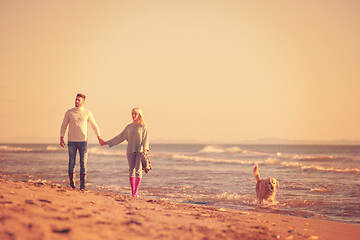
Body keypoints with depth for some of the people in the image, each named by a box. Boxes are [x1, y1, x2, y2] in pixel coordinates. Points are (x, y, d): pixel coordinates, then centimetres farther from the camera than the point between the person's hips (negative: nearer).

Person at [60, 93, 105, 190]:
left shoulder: (87, 113, 2)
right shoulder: (69, 112, 2)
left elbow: (94, 125, 10)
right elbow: (63, 126, 8)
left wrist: (99, 138, 5)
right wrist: (61, 138, -2)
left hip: (83, 141, 0)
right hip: (71, 141, 0)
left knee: (83, 163, -4)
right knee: (72, 162, 2)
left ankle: (82, 185, -1)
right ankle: (72, 183, 11)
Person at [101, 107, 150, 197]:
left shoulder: (143, 127, 2)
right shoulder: (129, 127, 12)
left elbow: (145, 138, -4)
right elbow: (120, 137, 18)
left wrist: (145, 148, -20)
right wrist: (108, 143, 19)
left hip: (140, 151, -4)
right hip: (130, 151, 4)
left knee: (138, 170, -10)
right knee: (131, 170, 4)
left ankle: (136, 192, -14)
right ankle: (132, 191, 9)